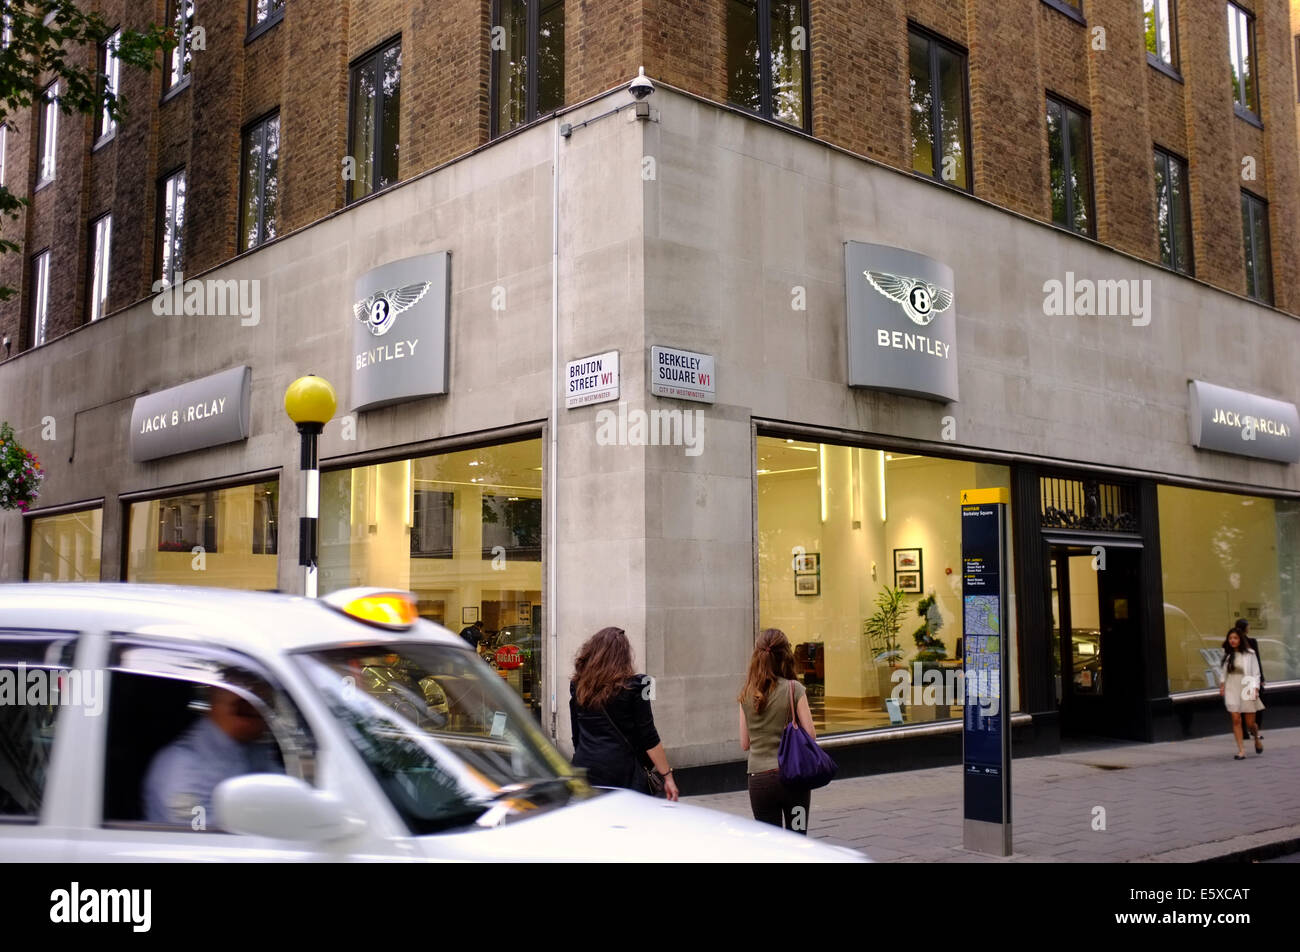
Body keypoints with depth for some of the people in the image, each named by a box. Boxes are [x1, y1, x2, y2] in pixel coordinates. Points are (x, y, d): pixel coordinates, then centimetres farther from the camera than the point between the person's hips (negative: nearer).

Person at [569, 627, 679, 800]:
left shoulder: (577, 686, 6)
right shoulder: (633, 686, -6)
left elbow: (576, 736, 13)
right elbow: (648, 738, -6)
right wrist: (667, 775, -1)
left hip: (584, 767, 4)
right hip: (621, 771, -4)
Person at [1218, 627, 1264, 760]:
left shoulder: (1249, 654, -3)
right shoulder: (1227, 654, 7)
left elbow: (1256, 673, -1)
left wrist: (1255, 688, -11)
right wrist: (1222, 683, 8)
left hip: (1246, 690, -2)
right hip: (1231, 690, 2)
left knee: (1250, 723, 3)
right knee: (1236, 720, -7)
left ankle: (1257, 739, 35)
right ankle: (1241, 750, -3)